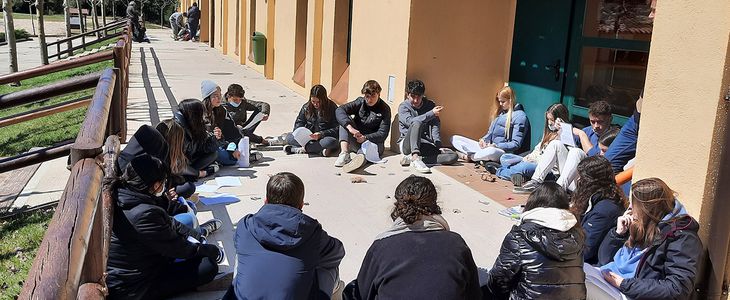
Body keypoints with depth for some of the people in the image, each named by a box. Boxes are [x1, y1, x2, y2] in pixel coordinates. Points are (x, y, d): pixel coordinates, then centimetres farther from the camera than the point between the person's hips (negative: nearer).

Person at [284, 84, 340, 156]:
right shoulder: (306, 107, 6)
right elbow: (299, 122, 13)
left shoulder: (332, 108, -5)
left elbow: (337, 129, -9)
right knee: (289, 137, -20)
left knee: (332, 142, -37)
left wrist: (321, 134, -24)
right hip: (308, 138, 3)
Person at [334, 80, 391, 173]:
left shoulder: (385, 109, -3)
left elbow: (383, 134, -12)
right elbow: (339, 110, -15)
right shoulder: (360, 102, 2)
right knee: (345, 120, -18)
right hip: (354, 142, 2)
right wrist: (350, 127, -33)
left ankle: (361, 157, -70)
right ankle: (344, 153, -38)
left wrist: (365, 138, -29)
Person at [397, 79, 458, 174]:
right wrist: (432, 113, -22)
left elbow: (435, 124, 1)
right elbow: (410, 122, -19)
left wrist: (438, 143, -14)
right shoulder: (403, 107, 1)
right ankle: (415, 158, -47)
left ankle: (412, 159, -29)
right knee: (417, 123, -32)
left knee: (454, 156, -18)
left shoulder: (430, 105, 12)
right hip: (408, 144, -4)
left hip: (426, 146, 4)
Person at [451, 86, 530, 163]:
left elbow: (516, 144, -11)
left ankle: (470, 156, -17)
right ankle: (478, 155, -22)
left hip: (505, 152, -7)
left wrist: (495, 145, -21)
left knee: (491, 152, -46)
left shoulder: (520, 116, -6)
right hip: (489, 147, 8)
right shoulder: (500, 113, 17)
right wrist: (483, 140, -3)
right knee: (455, 139, 0)